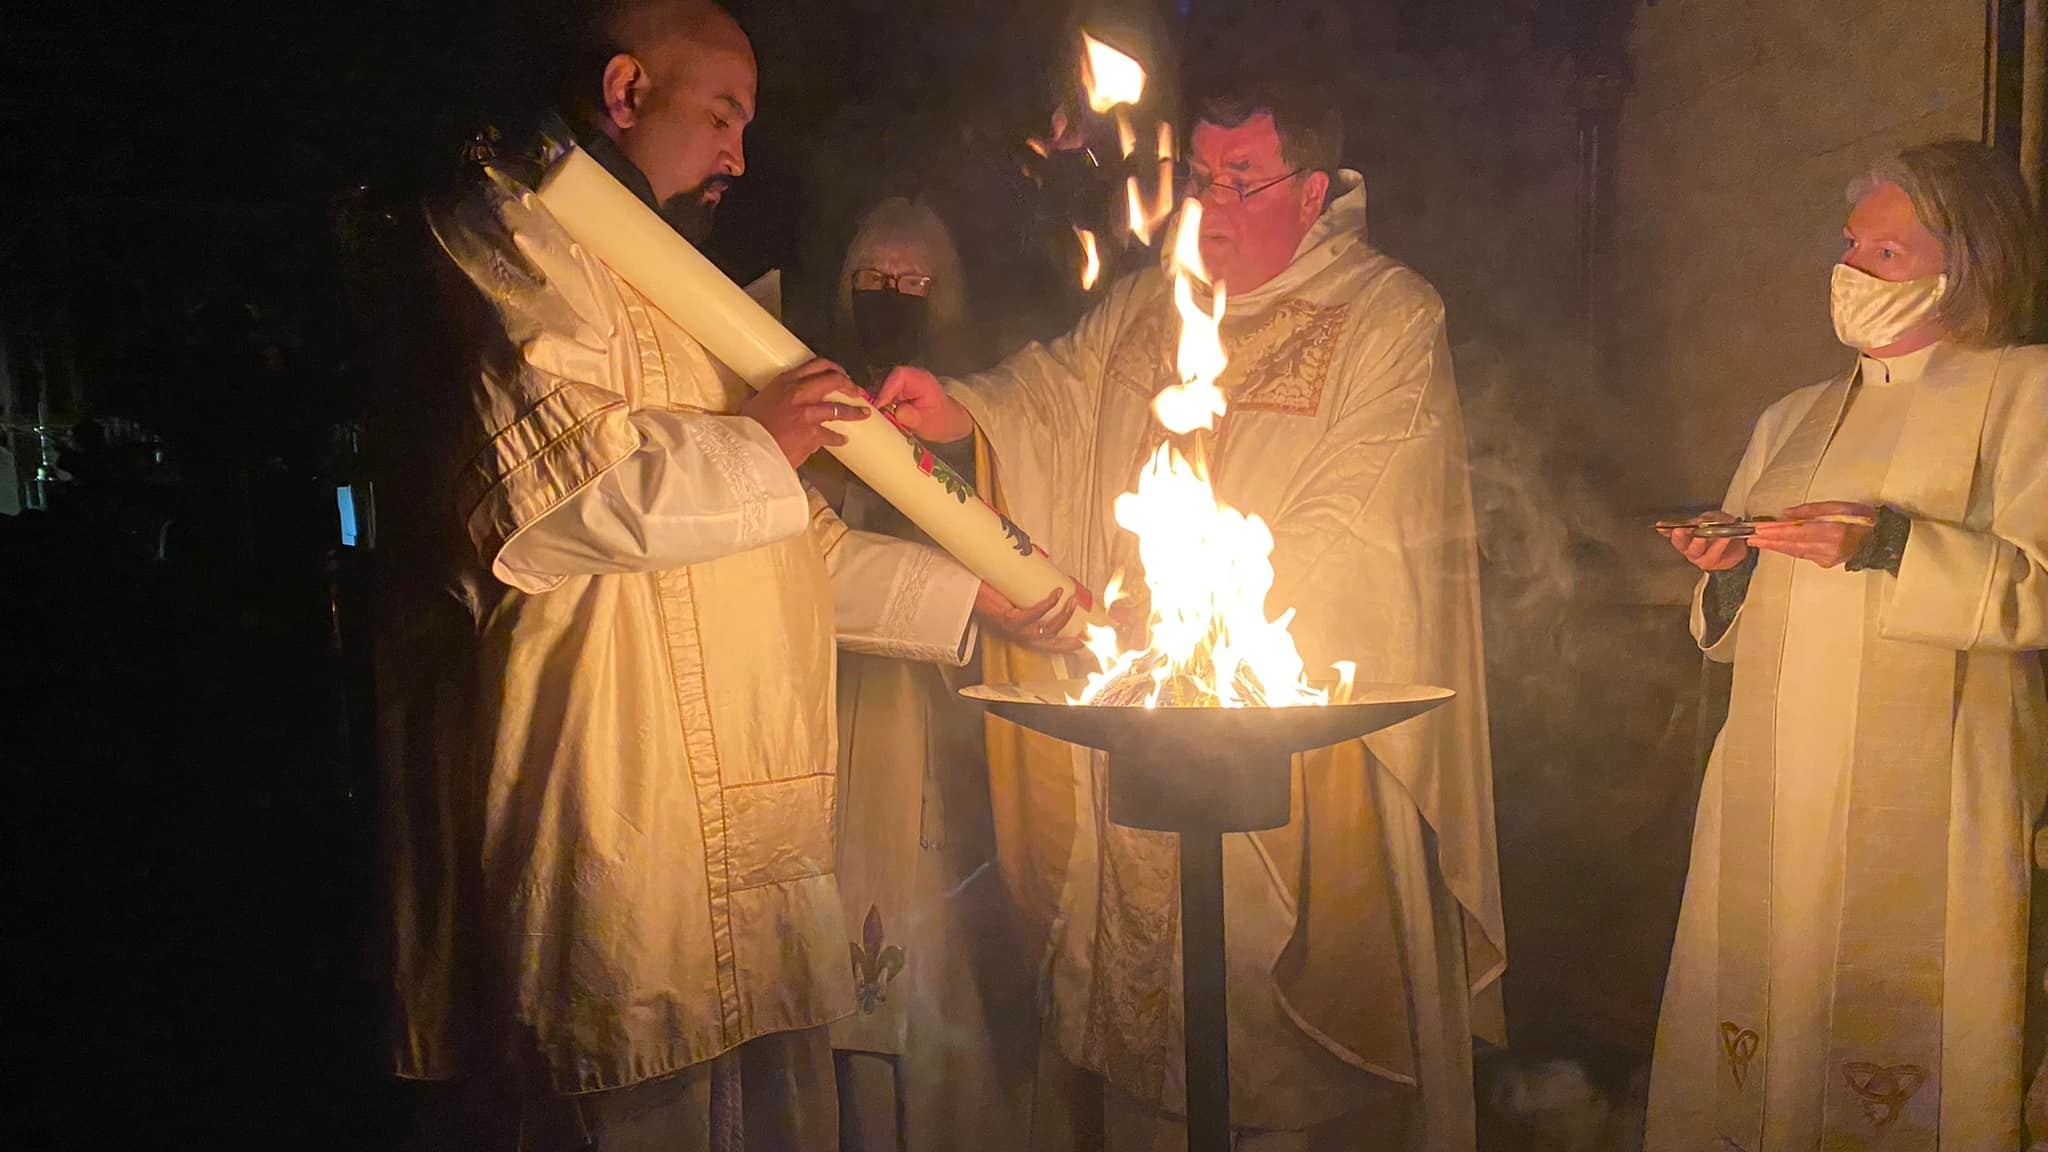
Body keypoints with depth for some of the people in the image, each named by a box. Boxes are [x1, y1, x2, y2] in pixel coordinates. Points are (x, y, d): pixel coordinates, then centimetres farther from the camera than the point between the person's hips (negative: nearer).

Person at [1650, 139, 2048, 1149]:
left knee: (1902, 1047, -7)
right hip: (1773, 787, 5)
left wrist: (1888, 547, -19)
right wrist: (1728, 571, 1)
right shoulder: (1791, 420, 20)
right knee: (1750, 1039, 4)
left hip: (1924, 792, -5)